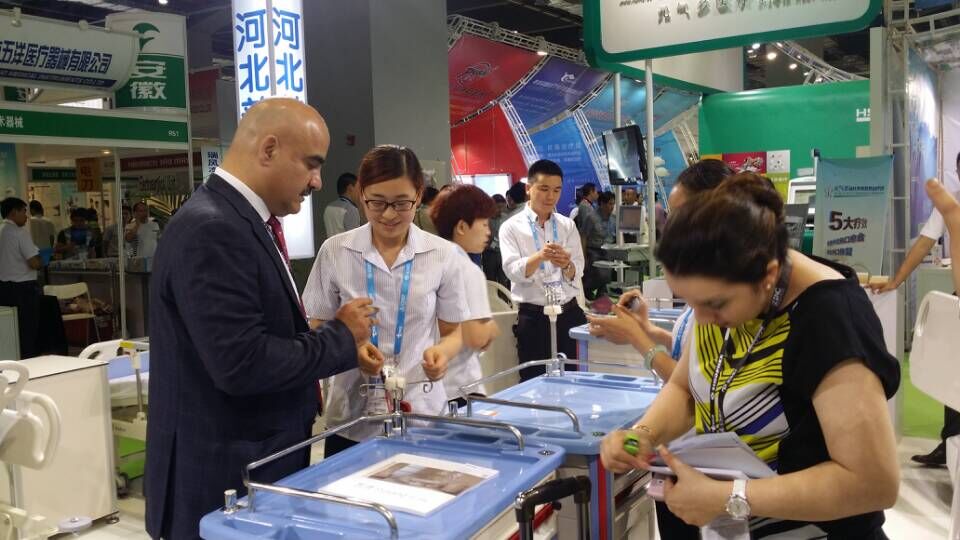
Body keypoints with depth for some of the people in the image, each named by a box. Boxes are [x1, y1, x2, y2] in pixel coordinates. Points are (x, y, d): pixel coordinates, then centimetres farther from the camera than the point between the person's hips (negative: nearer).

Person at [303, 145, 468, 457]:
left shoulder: (443, 254, -3)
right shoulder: (335, 252, -4)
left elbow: (453, 332, 6)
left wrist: (442, 352, -17)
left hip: (421, 412, 0)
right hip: (352, 418, 0)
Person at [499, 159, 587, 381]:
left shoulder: (567, 225, 9)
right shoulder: (512, 227, -1)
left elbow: (577, 273, 0)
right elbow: (513, 271, -15)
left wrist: (566, 264, -23)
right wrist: (539, 257, -33)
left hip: (569, 314, 3)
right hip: (533, 318, -3)